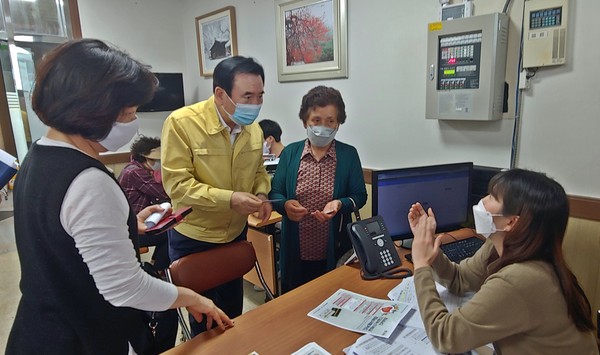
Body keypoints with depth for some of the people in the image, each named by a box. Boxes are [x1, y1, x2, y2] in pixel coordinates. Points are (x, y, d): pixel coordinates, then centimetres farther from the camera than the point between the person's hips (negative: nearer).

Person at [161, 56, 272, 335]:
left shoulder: (253, 128, -4)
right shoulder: (181, 123, -22)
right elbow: (177, 184, -23)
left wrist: (261, 194, -11)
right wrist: (229, 198, -32)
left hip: (236, 234, 5)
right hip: (193, 239, -4)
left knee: (233, 310, 23)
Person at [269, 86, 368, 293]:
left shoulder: (349, 154, -1)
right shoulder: (290, 153, 1)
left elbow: (360, 196, 0)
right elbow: (274, 194, 2)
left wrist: (340, 204, -20)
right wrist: (286, 204, -20)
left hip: (334, 252, 0)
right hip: (296, 253, 1)